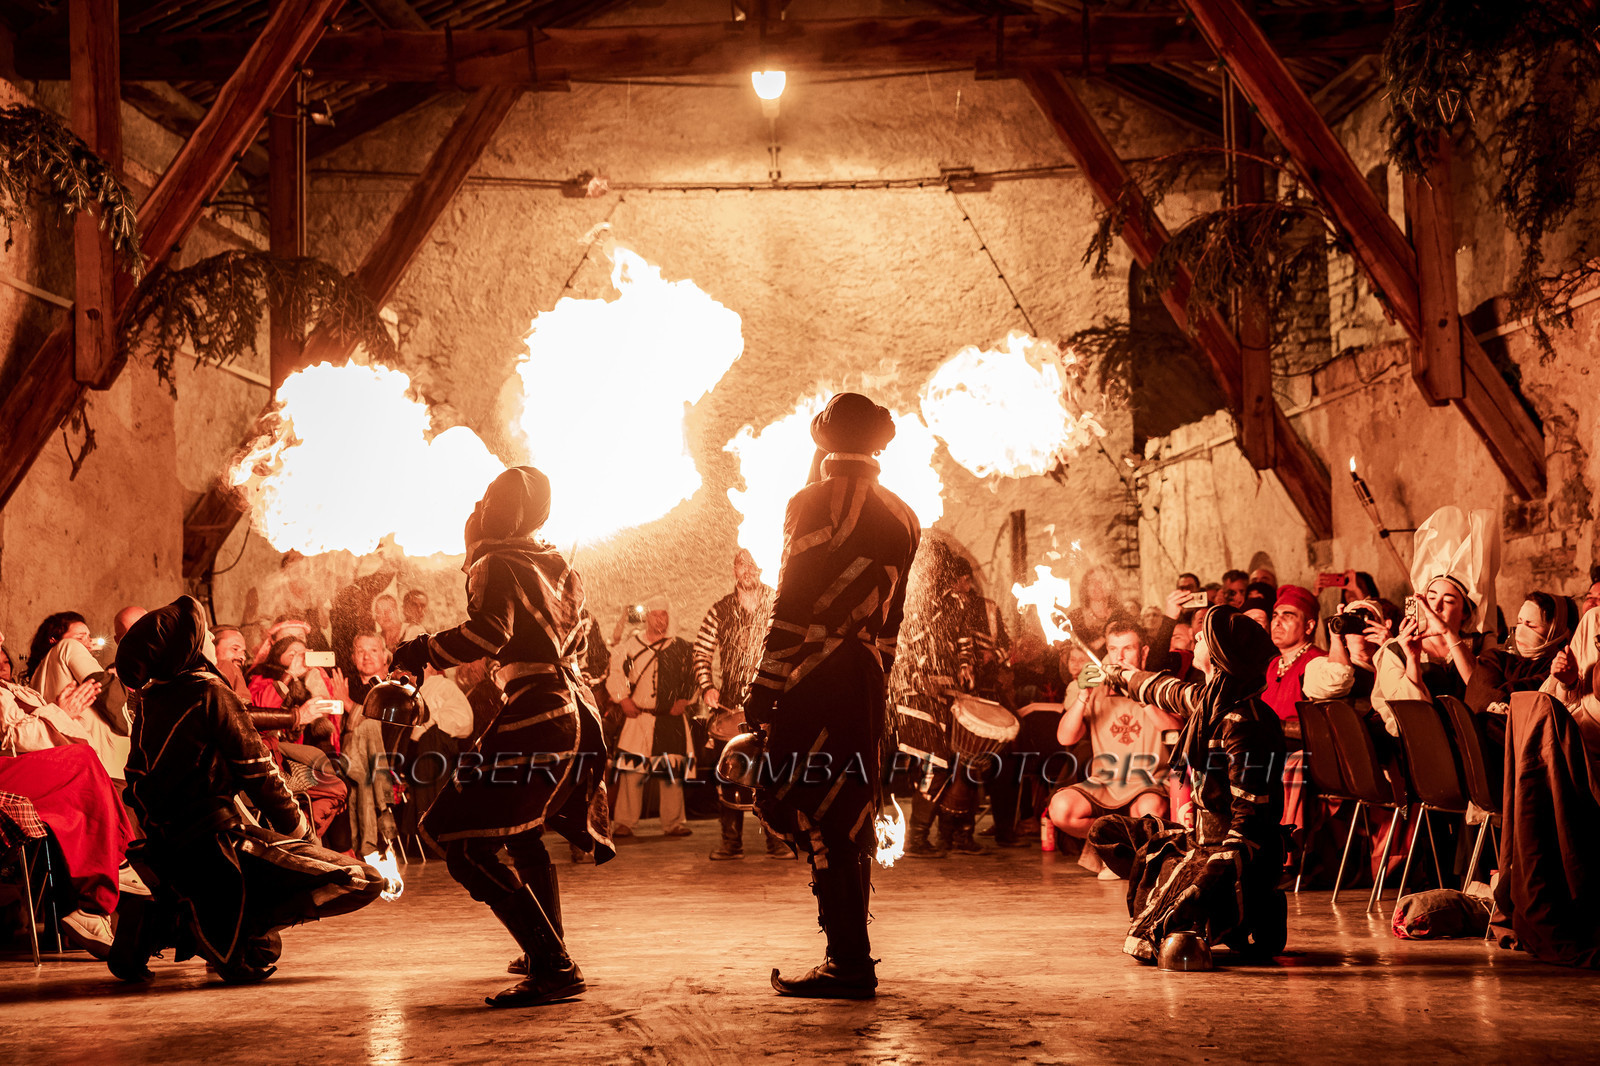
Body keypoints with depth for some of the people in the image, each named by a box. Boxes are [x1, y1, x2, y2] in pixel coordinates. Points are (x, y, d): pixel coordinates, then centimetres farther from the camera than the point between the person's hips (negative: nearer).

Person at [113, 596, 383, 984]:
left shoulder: (149, 701, 12)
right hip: (215, 846, -8)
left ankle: (160, 921, 18)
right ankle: (243, 927, -18)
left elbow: (138, 786, 18)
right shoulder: (209, 692, -9)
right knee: (365, 880, -12)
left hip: (166, 855, 8)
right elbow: (257, 774, -8)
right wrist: (296, 825, 6)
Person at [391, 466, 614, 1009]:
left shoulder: (498, 566, -7)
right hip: (577, 710, 10)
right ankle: (546, 956, 41)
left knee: (466, 844, -13)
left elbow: (489, 632, -22)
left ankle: (554, 969, -20)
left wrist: (422, 650, -9)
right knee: (524, 832, 30)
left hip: (536, 715, -10)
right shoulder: (556, 567, 18)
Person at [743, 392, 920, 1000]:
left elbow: (794, 603, -12)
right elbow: (890, 614, 15)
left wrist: (765, 688, -10)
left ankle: (850, 966, -5)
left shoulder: (814, 502, -7)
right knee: (846, 819, 14)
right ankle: (850, 960, 19)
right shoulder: (902, 517, 14)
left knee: (818, 818, -4)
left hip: (819, 679, -7)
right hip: (869, 686, 7)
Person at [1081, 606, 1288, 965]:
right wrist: (1113, 674, 45)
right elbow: (1164, 689, 28)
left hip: (1240, 854, -9)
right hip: (1203, 841, 9)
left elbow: (1248, 818, -24)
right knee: (1107, 832, 15)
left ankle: (1252, 916, 0)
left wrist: (1208, 873, -27)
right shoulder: (1208, 699, 4)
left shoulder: (1243, 722, -23)